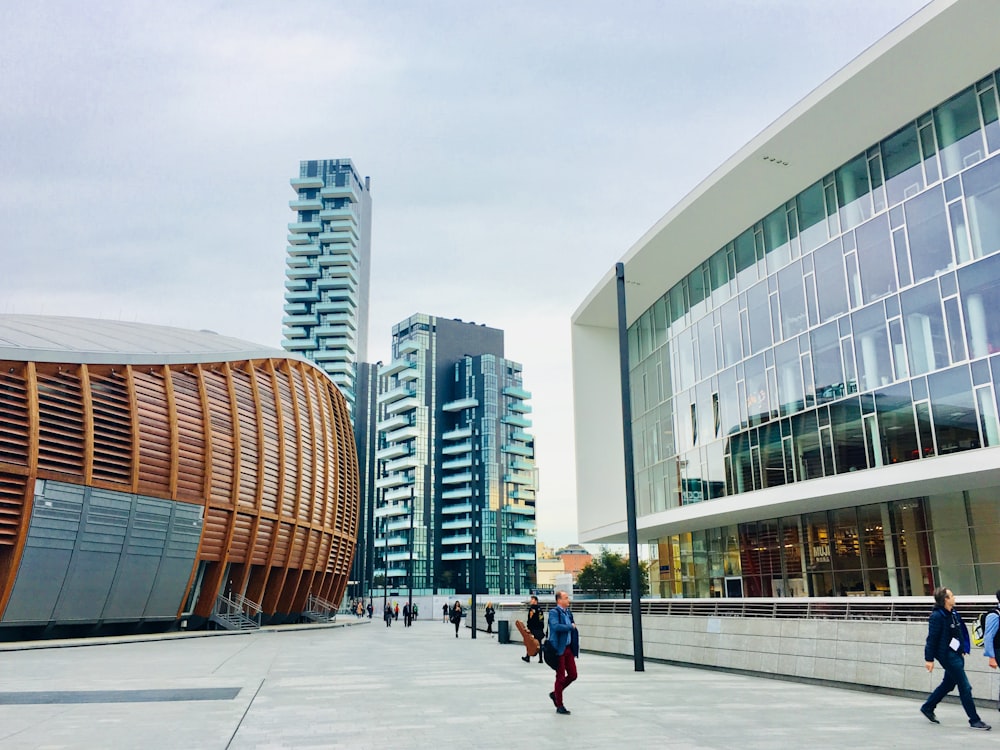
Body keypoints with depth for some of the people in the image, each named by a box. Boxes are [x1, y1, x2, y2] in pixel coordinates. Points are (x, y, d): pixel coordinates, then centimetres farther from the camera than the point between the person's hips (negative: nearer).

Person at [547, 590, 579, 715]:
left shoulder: (568, 612, 11)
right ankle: (559, 706, 14)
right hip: (559, 649, -8)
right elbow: (556, 626, -29)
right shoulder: (554, 612, -12)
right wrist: (570, 626, -17)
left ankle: (555, 694, 29)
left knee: (573, 675, 9)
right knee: (560, 677, 2)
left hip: (568, 648, 8)